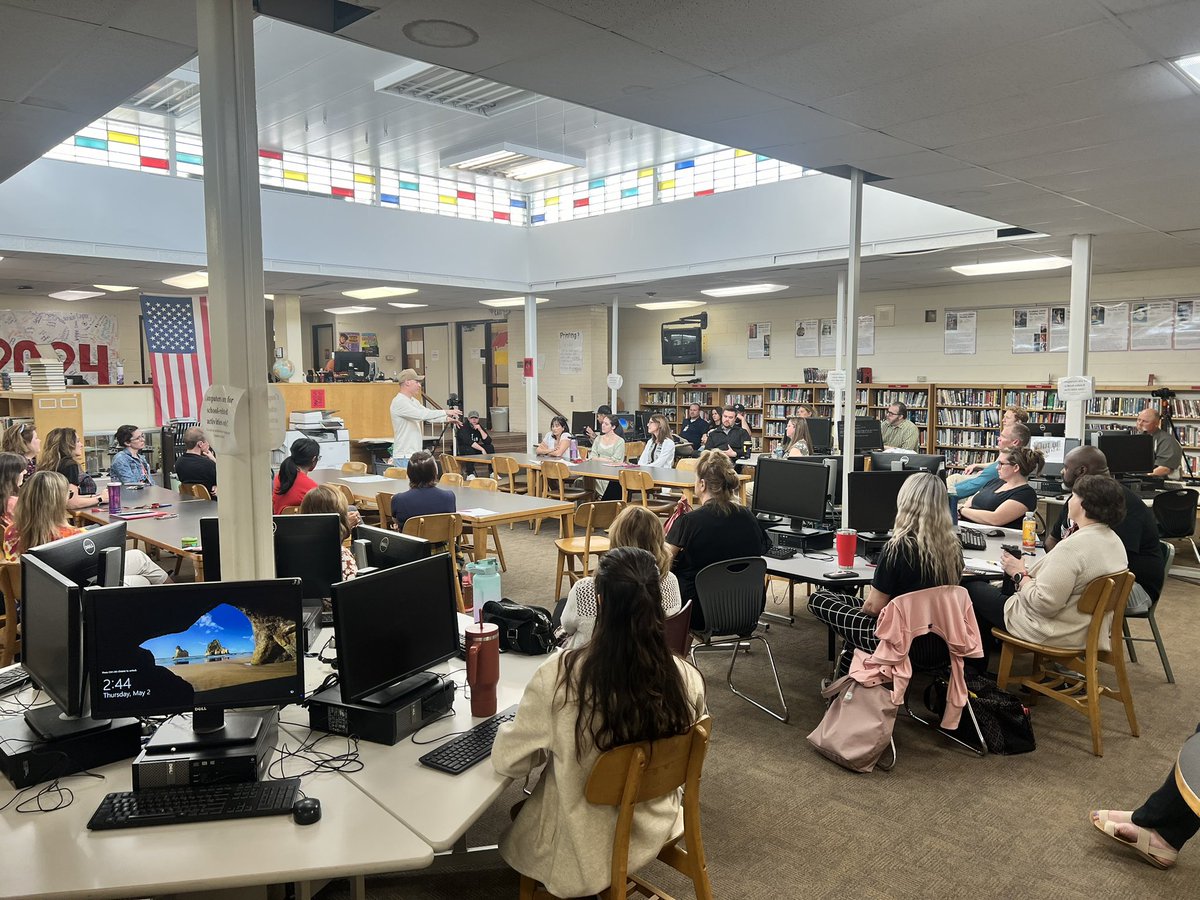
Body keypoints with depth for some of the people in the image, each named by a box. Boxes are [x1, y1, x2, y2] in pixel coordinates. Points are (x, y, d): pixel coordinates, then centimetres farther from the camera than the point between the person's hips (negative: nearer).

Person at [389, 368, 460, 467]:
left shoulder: (414, 401, 15)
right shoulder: (399, 402, -15)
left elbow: (428, 415, 15)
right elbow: (421, 414, -25)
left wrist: (447, 418, -1)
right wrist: (445, 412, -20)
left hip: (416, 455, 9)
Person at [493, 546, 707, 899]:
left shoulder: (560, 675, -29)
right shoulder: (687, 679, -19)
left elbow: (507, 761, -14)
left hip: (585, 851, -3)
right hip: (654, 831, 4)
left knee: (519, 810, 28)